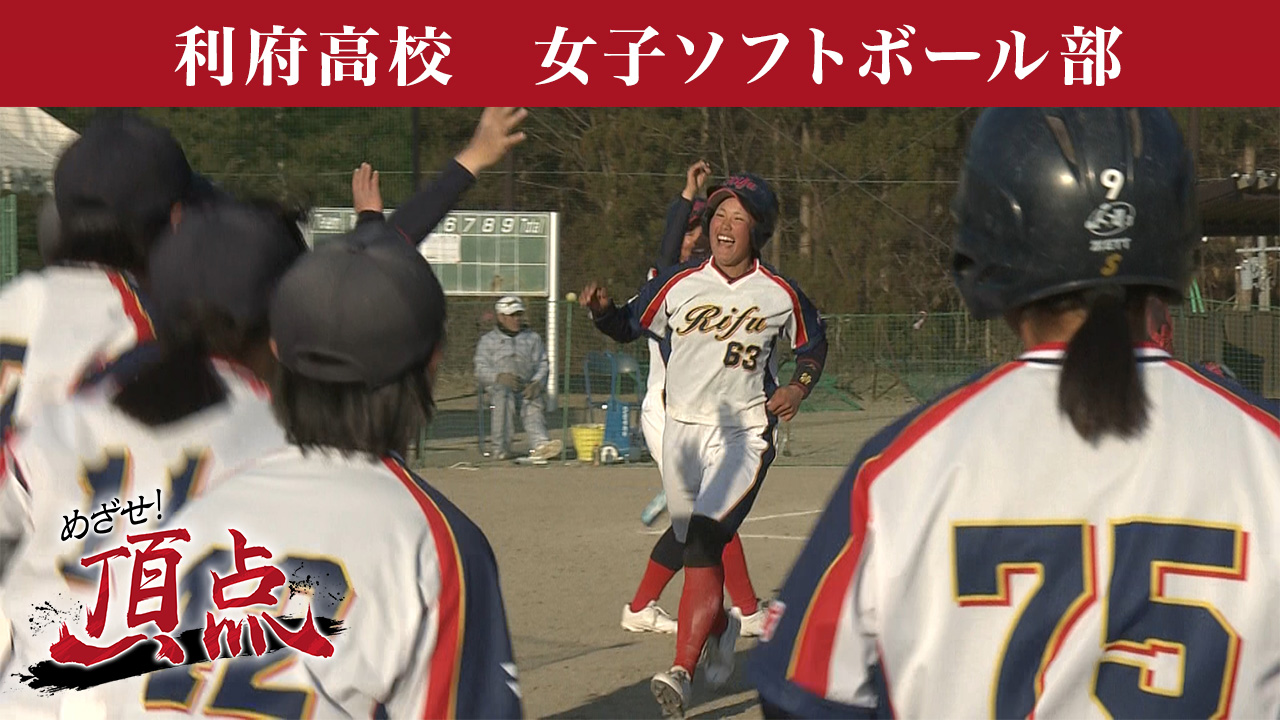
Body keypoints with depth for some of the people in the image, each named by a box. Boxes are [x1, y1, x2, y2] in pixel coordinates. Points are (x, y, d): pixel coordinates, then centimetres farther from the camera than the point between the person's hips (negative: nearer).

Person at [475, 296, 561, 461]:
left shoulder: (533, 338, 25)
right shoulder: (488, 340, 18)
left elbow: (542, 366, 12)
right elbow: (481, 371, 5)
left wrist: (536, 383, -11)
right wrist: (500, 376, -17)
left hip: (527, 387, 1)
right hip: (498, 386, -1)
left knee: (534, 402, -34)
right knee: (503, 395, -38)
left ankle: (539, 444, -57)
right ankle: (501, 448, -37)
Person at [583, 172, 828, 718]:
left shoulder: (781, 295, -2)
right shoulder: (679, 285, 0)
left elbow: (813, 343, 15)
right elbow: (628, 327, 9)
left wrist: (798, 387, -2)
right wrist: (601, 309, -11)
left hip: (745, 433, -3)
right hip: (682, 431, 4)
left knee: (704, 542, -21)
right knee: (695, 547, 14)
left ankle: (681, 672, -26)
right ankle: (719, 628, 45)